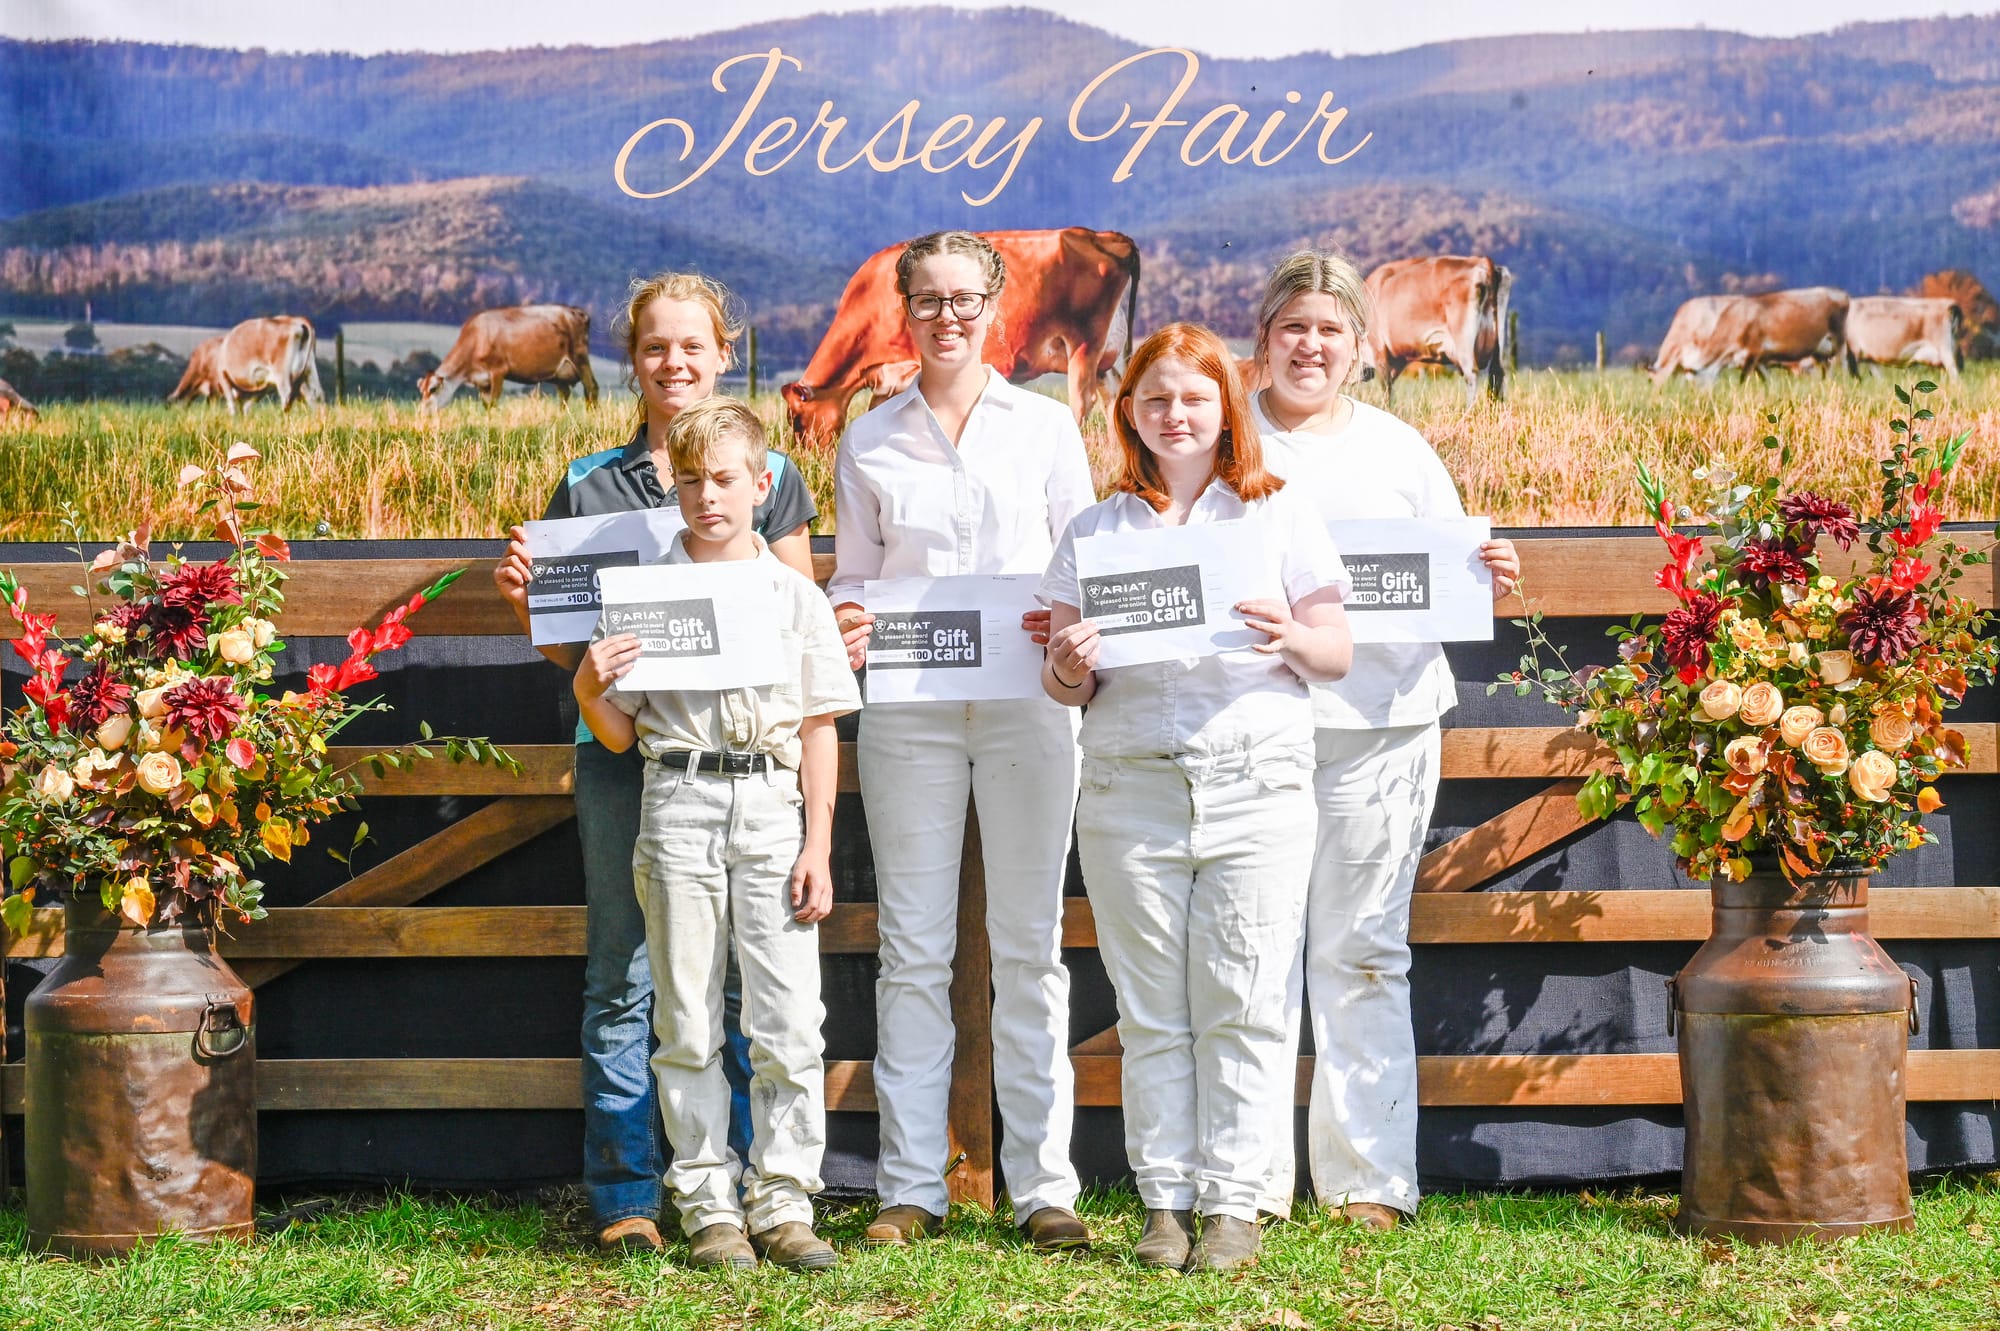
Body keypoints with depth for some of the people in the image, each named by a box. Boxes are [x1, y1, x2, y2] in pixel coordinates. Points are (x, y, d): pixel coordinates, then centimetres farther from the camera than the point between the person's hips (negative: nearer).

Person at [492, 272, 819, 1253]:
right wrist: (524, 598, -6)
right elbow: (570, 647, 13)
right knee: (622, 976, 0)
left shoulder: (771, 480, 10)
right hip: (623, 749, 0)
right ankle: (625, 1197, 5)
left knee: (742, 977, -1)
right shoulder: (588, 488, 11)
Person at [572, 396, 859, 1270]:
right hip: (679, 803, 0)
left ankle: (783, 1205, 4)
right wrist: (588, 688, -12)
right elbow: (617, 734, 9)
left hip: (771, 804, 0)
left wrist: (819, 848, 1)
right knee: (688, 1024, 2)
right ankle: (709, 1207, 10)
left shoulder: (796, 596, 8)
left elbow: (819, 730, 8)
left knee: (789, 1023, -4)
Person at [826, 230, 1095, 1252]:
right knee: (913, 948, 2)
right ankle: (910, 1187, 7)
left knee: (1029, 944, 0)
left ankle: (1043, 1186, 4)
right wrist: (847, 622, -10)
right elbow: (854, 575, 12)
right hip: (908, 705, 1)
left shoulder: (1045, 426, 7)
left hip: (1027, 701, -1)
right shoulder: (869, 442, 10)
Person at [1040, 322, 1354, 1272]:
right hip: (1130, 789, 1)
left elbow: (1337, 657, 6)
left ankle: (1234, 1204, 2)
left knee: (1242, 1004, -3)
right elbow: (1062, 683, 12)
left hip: (1255, 782, -1)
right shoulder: (1094, 531, 13)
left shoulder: (1280, 516, 9)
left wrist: (1292, 639, -14)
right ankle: (1165, 1202, 9)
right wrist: (1069, 670, -11)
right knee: (1150, 1008, 2)